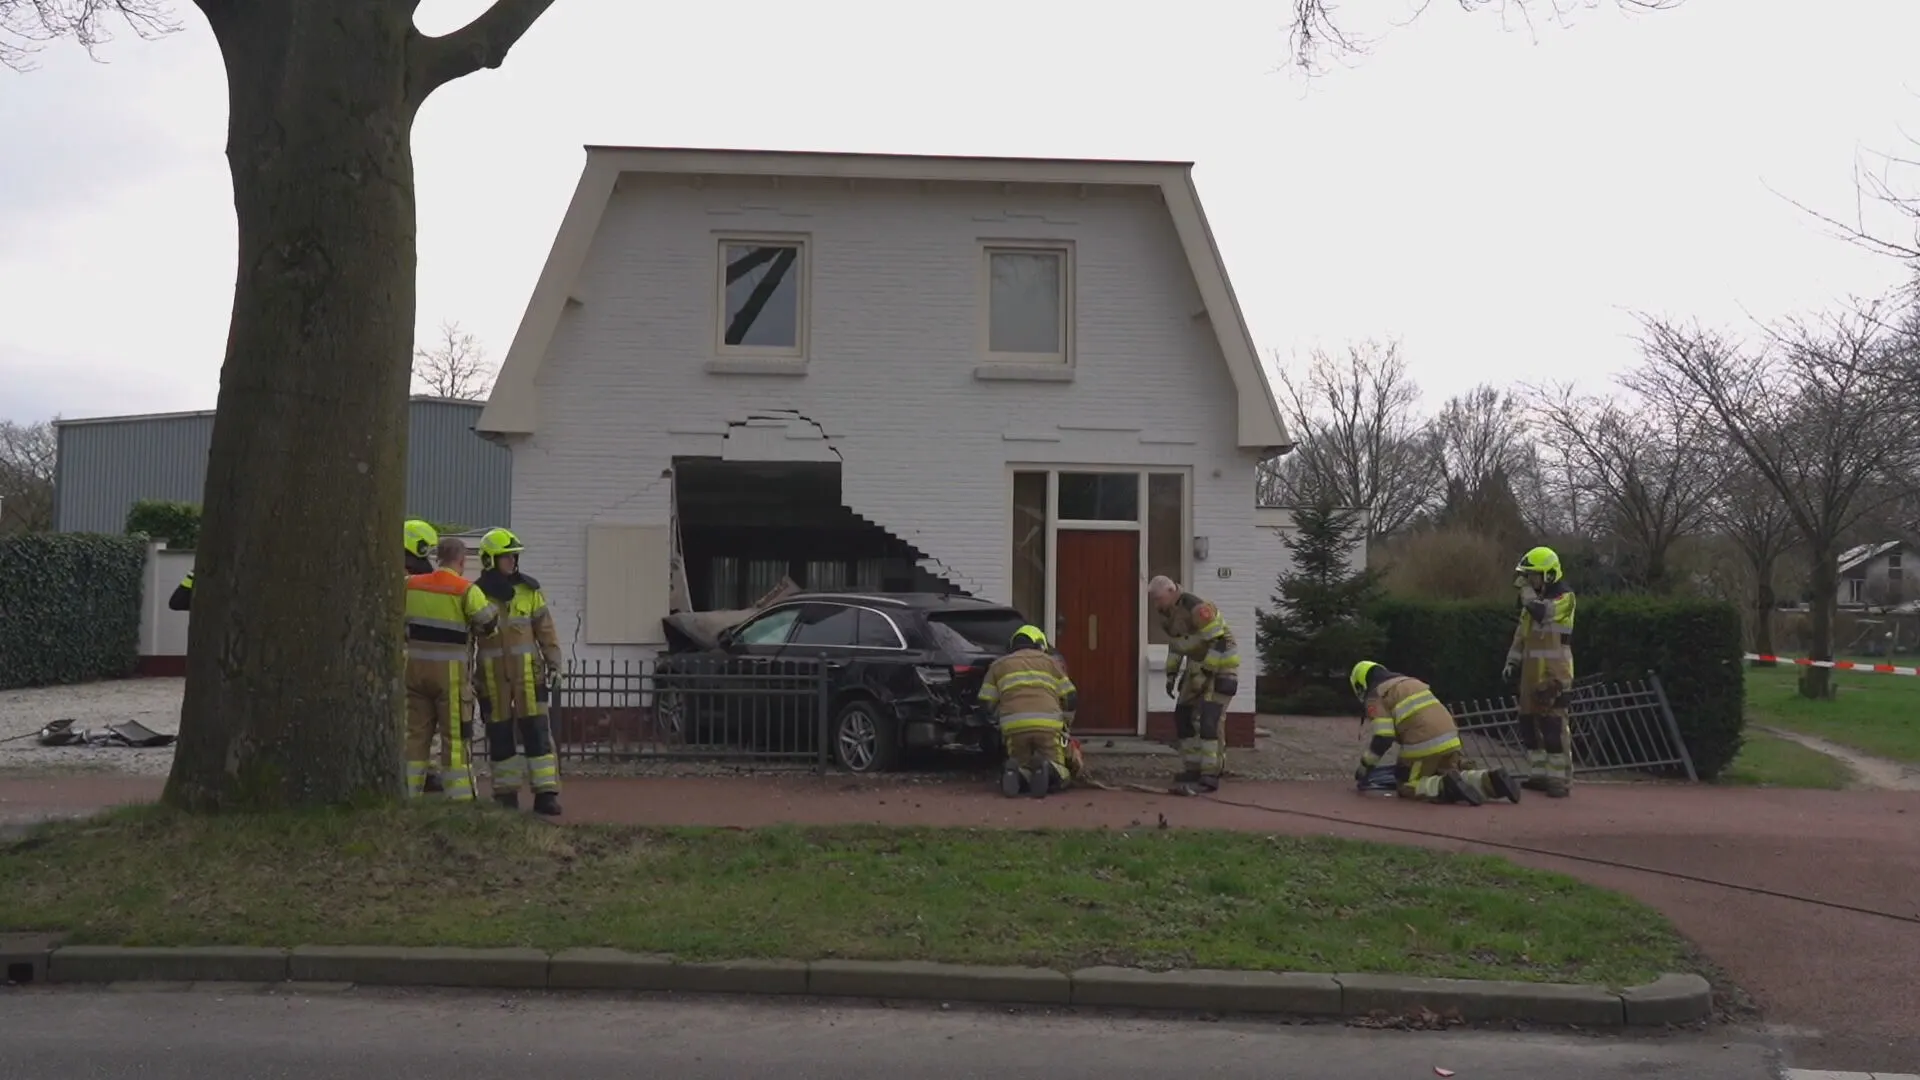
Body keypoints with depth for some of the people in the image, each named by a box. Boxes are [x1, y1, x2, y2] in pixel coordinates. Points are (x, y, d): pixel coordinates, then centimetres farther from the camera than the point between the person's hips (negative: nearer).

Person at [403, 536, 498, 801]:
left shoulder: (412, 584, 7)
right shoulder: (466, 589, -10)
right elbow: (487, 621, -19)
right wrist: (493, 608, 3)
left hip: (415, 667, 5)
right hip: (449, 671, -5)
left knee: (417, 733, 13)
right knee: (454, 736, 0)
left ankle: (409, 793, 16)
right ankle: (459, 797, 1)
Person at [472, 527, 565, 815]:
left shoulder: (529, 589, 5)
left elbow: (545, 628, 8)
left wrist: (553, 661, 0)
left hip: (527, 670, 0)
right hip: (492, 673, 0)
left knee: (537, 730, -5)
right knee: (500, 734, 6)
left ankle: (546, 793, -4)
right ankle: (506, 793, 15)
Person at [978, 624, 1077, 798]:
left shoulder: (998, 665, 22)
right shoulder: (1050, 661, 22)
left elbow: (985, 704, 14)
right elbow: (1072, 699, 17)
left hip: (1014, 725, 1)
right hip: (1048, 724, -1)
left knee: (1022, 771, 20)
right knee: (1058, 776, 12)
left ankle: (1015, 772, -15)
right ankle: (1045, 769, -21)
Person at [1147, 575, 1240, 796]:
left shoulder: (1197, 609, -27)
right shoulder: (1167, 614, 1)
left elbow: (1219, 643, -27)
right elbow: (1175, 645, 16)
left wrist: (1205, 674, -24)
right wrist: (1171, 674, 10)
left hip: (1220, 666, -9)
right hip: (1198, 665, 9)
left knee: (1208, 719, -17)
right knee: (1183, 716, 7)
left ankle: (1209, 776, -16)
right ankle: (1192, 767, 16)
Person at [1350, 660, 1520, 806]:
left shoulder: (1376, 697, 3)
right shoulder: (1411, 682, 28)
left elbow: (1382, 738, -9)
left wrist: (1365, 766, 4)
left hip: (1423, 744, -8)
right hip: (1449, 737, 8)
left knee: (1407, 788, 6)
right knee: (1456, 777, 25)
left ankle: (1445, 786, -20)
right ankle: (1491, 780, 0)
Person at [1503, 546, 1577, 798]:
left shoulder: (1564, 599, -10)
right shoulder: (1533, 599, 17)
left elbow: (1541, 612, -28)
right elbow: (1521, 633, 21)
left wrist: (1525, 588, -17)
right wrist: (1512, 661, 13)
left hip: (1554, 675, -9)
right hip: (1531, 673, 9)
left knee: (1554, 725, -10)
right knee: (1529, 723, 10)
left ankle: (1561, 780, -9)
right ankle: (1538, 774, 18)